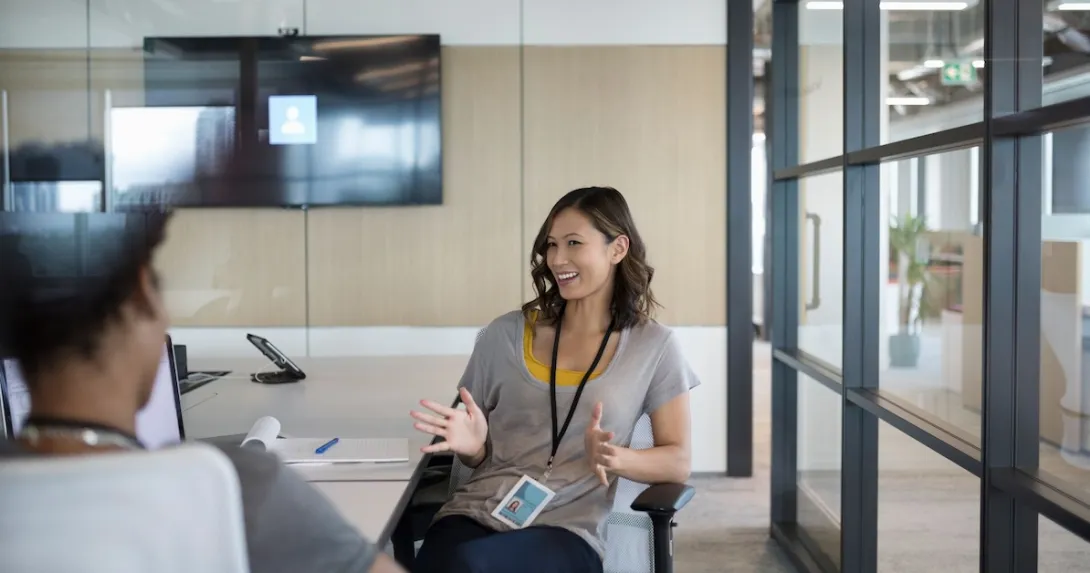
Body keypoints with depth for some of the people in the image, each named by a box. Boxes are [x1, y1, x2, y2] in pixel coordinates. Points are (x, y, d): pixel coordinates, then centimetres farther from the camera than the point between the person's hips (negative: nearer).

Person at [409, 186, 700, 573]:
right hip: (475, 512, 2)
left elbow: (677, 461, 6)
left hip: (567, 530, -2)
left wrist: (614, 459, -14)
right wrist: (472, 444, -7)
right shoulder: (505, 335, 10)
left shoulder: (653, 347, 6)